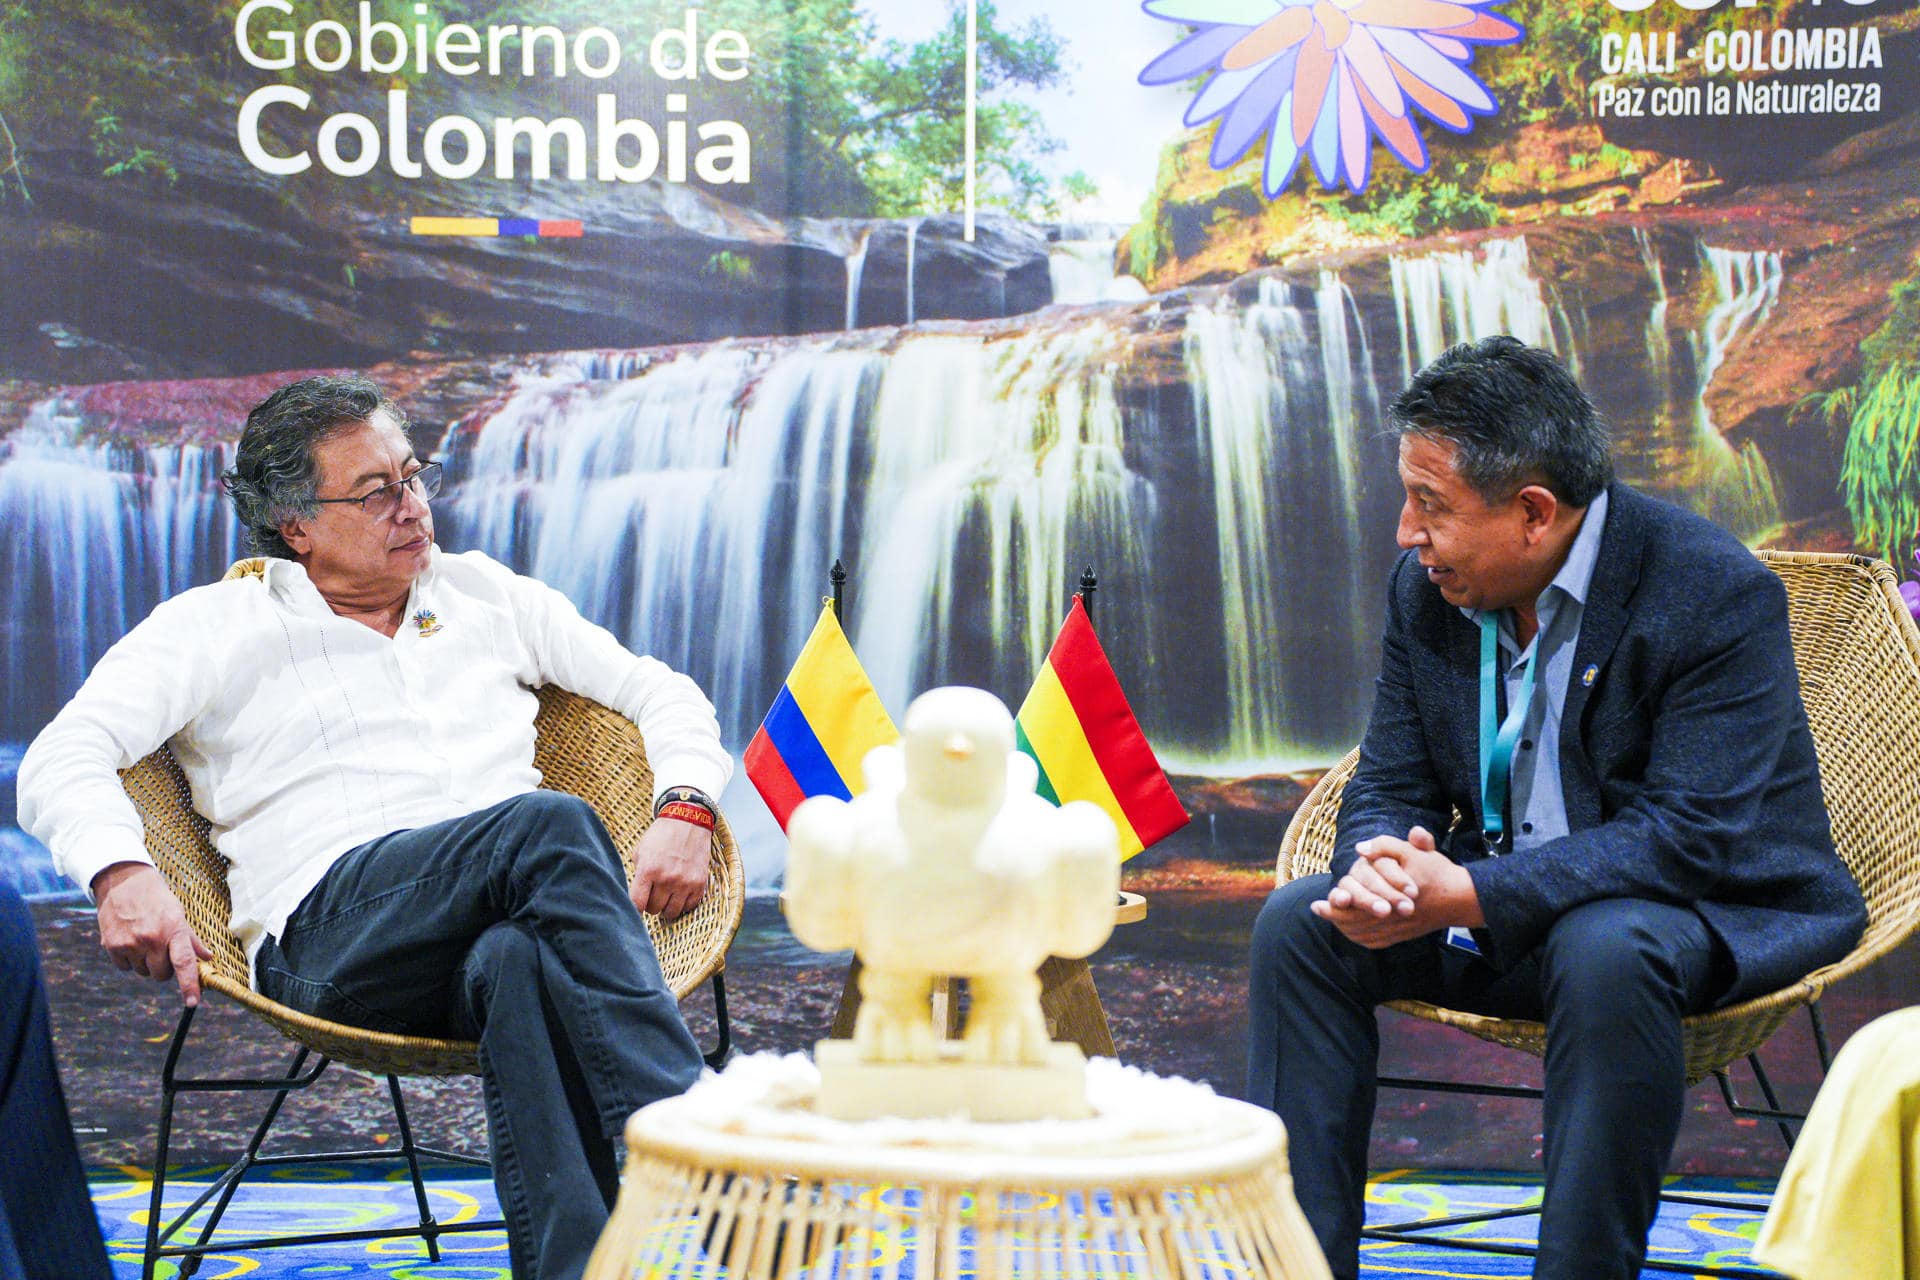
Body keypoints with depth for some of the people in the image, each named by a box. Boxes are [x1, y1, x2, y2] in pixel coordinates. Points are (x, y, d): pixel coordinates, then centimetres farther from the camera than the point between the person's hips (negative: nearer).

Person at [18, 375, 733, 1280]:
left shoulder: (488, 594, 26)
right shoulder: (216, 626, 15)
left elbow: (664, 694, 28)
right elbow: (62, 759, 2)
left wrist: (682, 809, 6)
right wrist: (121, 874, -20)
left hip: (512, 925, 3)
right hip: (327, 933, -3)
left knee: (521, 963, -39)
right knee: (550, 825, -35)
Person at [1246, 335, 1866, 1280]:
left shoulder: (1719, 596, -21)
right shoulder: (1427, 590, -1)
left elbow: (1691, 835, -27)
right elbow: (1389, 787, 4)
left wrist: (1473, 896, -33)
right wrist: (1378, 867, -23)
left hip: (1718, 907, -6)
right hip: (1505, 904, 7)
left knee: (1606, 952, -38)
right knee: (1299, 921, -10)